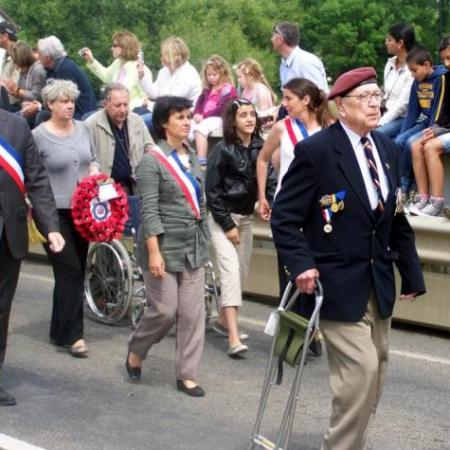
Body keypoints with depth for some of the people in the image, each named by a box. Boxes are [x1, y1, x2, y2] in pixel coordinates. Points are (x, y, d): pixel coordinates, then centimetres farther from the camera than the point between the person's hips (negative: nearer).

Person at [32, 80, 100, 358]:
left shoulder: (82, 129, 7)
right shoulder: (39, 135, -8)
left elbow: (93, 158, 20)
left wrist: (94, 169, -2)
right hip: (55, 212, -6)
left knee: (76, 271, 10)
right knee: (70, 270, -11)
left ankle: (60, 330, 22)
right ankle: (72, 335, -5)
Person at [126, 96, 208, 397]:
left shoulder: (192, 158, 10)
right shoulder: (153, 160, -9)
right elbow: (149, 210, -14)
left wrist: (204, 242, 15)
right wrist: (153, 251, -19)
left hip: (193, 245, 6)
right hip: (164, 245, -6)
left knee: (193, 312, 2)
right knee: (165, 310, -3)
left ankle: (187, 375, 11)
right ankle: (136, 351, 25)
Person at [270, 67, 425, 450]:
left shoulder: (388, 149, 8)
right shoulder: (316, 151, -12)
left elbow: (397, 221, 14)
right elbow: (284, 217, -11)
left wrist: (412, 273, 12)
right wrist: (301, 265, -22)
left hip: (379, 284, 7)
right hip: (337, 284, -7)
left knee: (375, 371, 13)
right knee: (360, 369, -14)